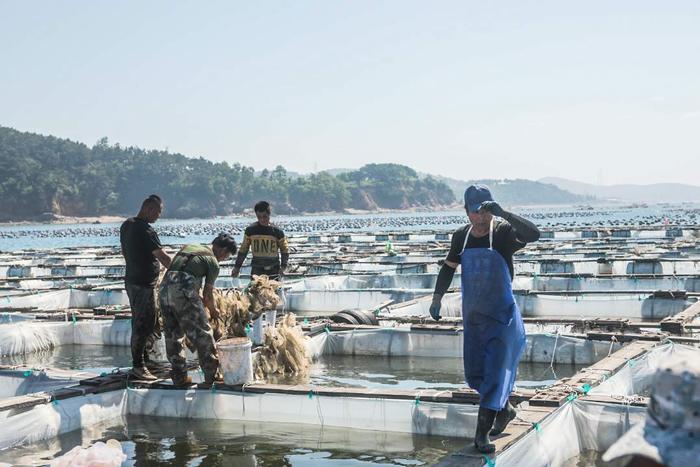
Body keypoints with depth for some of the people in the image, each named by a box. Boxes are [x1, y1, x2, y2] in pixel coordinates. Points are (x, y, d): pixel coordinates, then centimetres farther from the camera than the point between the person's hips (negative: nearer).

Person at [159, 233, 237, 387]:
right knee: (202, 334, 2)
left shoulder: (188, 247, 25)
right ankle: (212, 376, 5)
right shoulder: (213, 262, 5)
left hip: (165, 288, 7)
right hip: (183, 293, -7)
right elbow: (208, 293, 7)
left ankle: (179, 376, 21)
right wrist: (213, 311, 27)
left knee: (172, 335, 15)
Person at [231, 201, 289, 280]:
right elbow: (243, 249, 8)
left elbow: (285, 250, 4)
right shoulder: (250, 230, 0)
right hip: (257, 269, 0)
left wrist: (283, 266, -9)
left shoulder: (277, 231, -3)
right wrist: (237, 267, 8)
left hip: (274, 270, 0)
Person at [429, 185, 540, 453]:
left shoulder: (503, 233, -14)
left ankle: (482, 434, -2)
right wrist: (437, 297, 9)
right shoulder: (461, 237, 1)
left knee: (494, 373, -7)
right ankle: (505, 410, 36)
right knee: (475, 374, 12)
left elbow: (533, 234, -34)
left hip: (501, 315, -5)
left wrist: (503, 213, -43)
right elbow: (449, 267, 16)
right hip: (472, 315, 6)